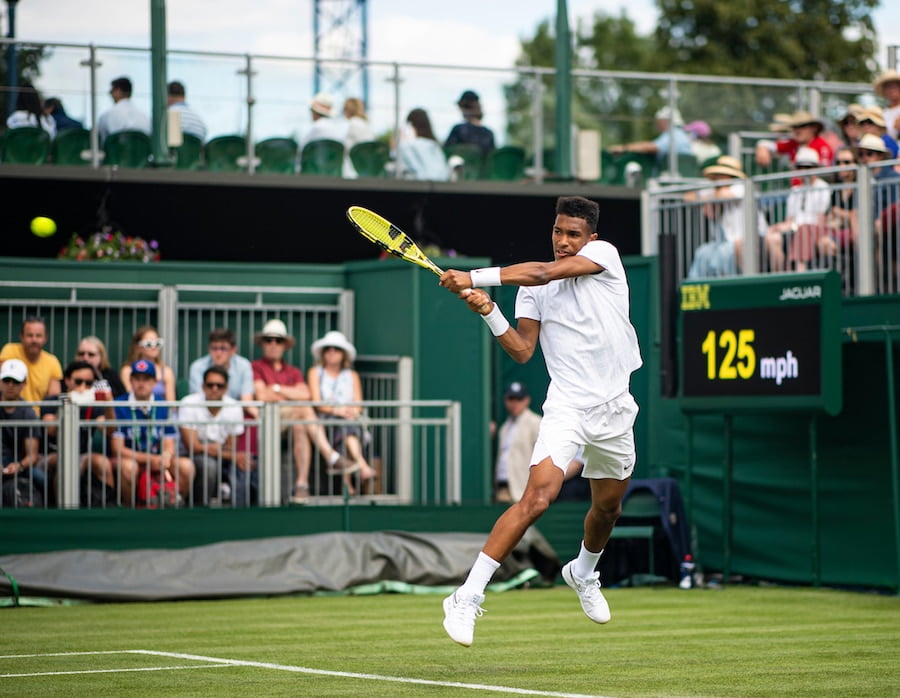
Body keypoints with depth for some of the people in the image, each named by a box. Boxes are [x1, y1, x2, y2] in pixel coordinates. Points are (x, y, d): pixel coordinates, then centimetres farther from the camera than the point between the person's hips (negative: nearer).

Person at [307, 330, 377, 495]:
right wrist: (335, 410, -18)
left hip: (350, 420, 2)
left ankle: (347, 478, -46)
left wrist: (353, 411, -13)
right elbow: (316, 402, 2)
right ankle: (363, 466, -57)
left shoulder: (352, 376, 24)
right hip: (324, 420, -2)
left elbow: (358, 405, 12)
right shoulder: (315, 372, 16)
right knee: (347, 426, -36)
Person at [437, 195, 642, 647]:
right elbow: (522, 351, -5)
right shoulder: (533, 290, 3)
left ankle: (583, 573, 51)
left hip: (615, 407, 2)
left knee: (608, 507, 18)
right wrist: (489, 312, -20)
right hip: (568, 406, -2)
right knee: (537, 498, -21)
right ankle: (467, 597, -21)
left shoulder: (605, 254, -3)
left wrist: (475, 277, -22)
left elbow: (547, 272, -19)